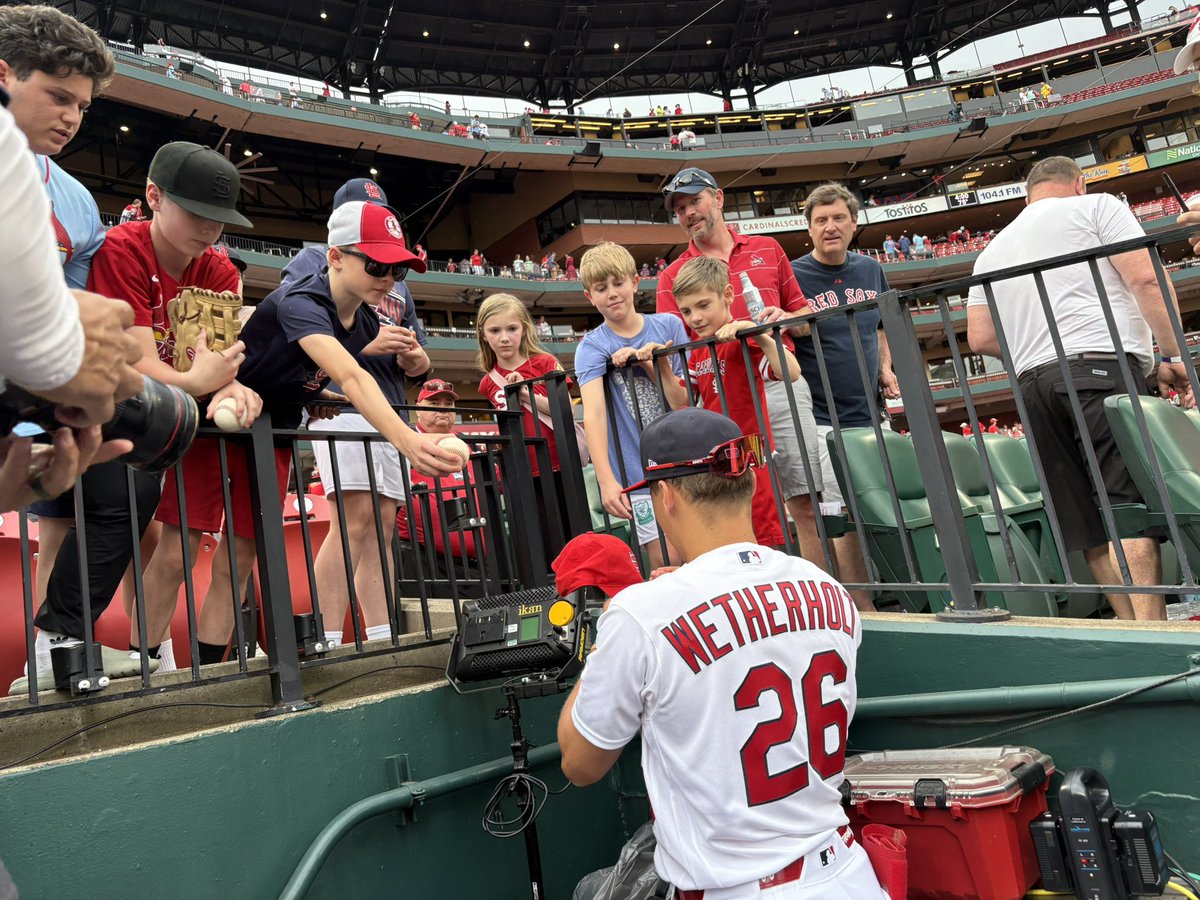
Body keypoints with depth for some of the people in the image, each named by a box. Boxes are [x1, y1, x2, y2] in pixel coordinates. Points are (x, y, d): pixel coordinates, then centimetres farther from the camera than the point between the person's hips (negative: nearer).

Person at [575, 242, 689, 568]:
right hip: (639, 471, -2)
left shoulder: (668, 326, 3)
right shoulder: (592, 346, -3)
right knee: (667, 563, -4)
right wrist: (607, 480, -32)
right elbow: (594, 413, -19)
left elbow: (685, 401, 1)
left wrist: (652, 366, -17)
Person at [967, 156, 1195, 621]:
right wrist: (1174, 356, -1)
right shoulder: (1096, 206, 11)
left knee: (1090, 520, 6)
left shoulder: (992, 249, 24)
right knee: (1132, 504, -10)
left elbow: (980, 337, 17)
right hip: (1102, 366, -5)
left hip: (1033, 382, 5)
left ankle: (1133, 628, 9)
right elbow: (1146, 277, -3)